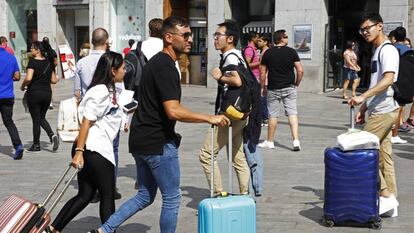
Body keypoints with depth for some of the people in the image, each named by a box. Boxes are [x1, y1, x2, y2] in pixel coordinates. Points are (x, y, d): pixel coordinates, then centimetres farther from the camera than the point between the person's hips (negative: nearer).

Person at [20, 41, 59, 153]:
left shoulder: (33, 62, -12)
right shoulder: (49, 62, 5)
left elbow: (28, 78, -23)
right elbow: (54, 80, 6)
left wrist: (23, 86, -5)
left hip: (34, 93, -5)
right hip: (47, 93, 5)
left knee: (36, 119, 5)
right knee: (42, 118, 19)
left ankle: (36, 145, 13)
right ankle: (52, 135, -4)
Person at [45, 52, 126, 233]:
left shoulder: (111, 91, 15)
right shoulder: (100, 92, -14)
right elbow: (86, 122, -18)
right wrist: (79, 152, -21)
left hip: (100, 150, 9)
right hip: (95, 150, -9)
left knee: (85, 196, 12)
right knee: (108, 196, 3)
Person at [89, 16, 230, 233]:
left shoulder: (156, 62, 14)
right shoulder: (165, 66, -18)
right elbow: (173, 111, -26)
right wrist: (210, 118, -20)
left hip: (141, 140, 10)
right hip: (158, 143, -10)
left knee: (145, 196, 19)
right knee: (172, 199, 4)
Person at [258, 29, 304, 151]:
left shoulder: (268, 53, -1)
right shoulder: (292, 52, -4)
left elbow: (262, 72, 1)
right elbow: (300, 70, -7)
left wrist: (262, 87, 11)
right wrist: (296, 84, 7)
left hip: (273, 89, 1)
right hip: (289, 88, 0)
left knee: (273, 115, 8)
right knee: (292, 113, 1)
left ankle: (269, 141, 17)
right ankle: (296, 141, -8)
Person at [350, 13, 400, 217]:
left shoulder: (388, 50, -11)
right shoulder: (377, 52, 19)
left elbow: (388, 80, -26)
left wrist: (362, 97, -32)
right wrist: (363, 109, 20)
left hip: (383, 111, -10)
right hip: (378, 111, 10)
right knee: (383, 156, 10)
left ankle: (386, 196, -4)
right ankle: (390, 199, 14)